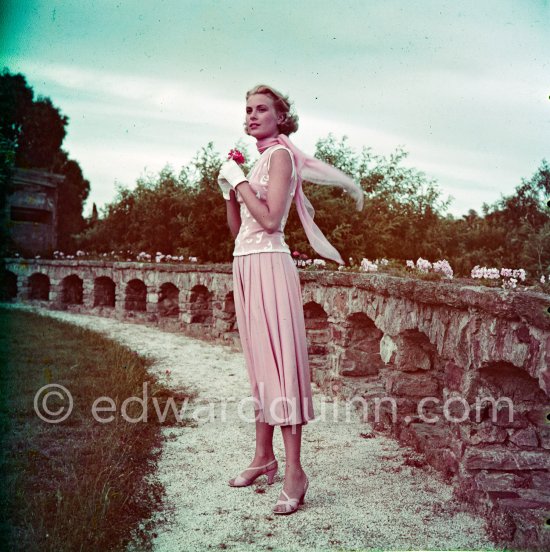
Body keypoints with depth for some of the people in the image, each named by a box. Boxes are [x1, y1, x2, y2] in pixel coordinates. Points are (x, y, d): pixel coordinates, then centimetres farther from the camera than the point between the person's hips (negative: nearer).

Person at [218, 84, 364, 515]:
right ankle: (264, 456, 20)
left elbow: (270, 219, -18)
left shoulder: (280, 154, -4)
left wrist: (239, 179, -10)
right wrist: (230, 187, 8)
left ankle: (294, 471, -6)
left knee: (278, 359, -10)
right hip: (245, 263, 9)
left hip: (268, 263, -9)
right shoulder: (258, 160, 19)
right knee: (258, 360, 11)